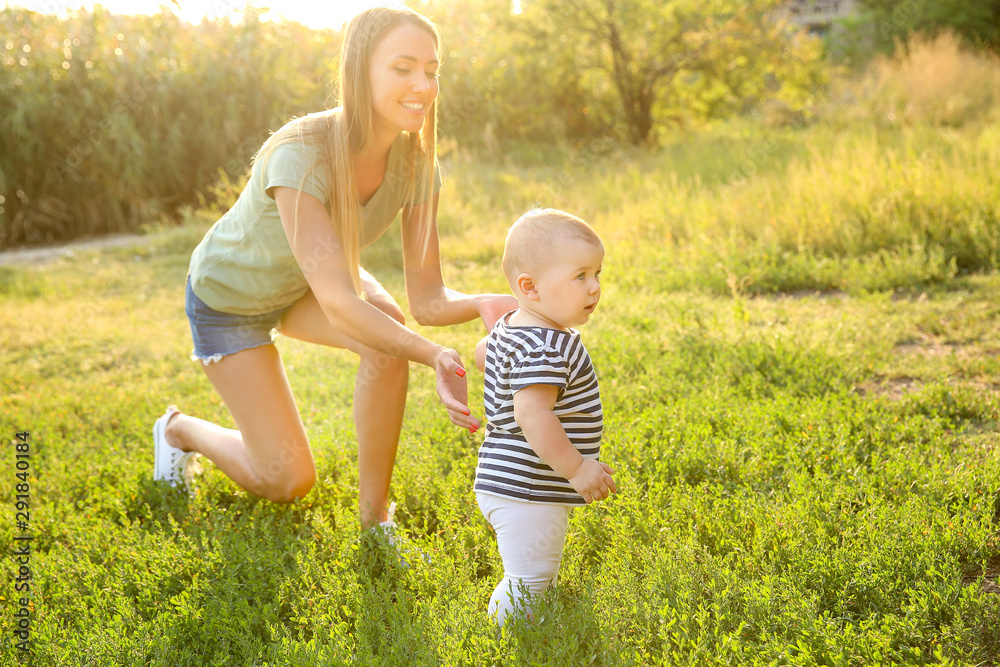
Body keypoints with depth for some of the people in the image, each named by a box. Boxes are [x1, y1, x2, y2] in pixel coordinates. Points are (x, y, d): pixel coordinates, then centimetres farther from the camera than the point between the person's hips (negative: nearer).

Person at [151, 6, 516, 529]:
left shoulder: (416, 163, -22)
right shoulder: (300, 156, -40)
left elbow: (426, 301, -22)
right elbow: (338, 303, -46)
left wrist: (482, 304, -44)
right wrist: (435, 357, -60)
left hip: (304, 284, 5)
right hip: (229, 295, -5)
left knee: (389, 334, -29)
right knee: (287, 481, -4)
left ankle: (375, 516, -11)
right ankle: (180, 429, 28)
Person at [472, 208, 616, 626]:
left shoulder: (510, 328, 8)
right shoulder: (545, 348, -26)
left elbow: (482, 354, 28)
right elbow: (532, 416, -36)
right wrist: (576, 467, -32)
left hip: (512, 484, 11)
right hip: (526, 493, -11)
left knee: (541, 575, 25)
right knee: (528, 581, -5)